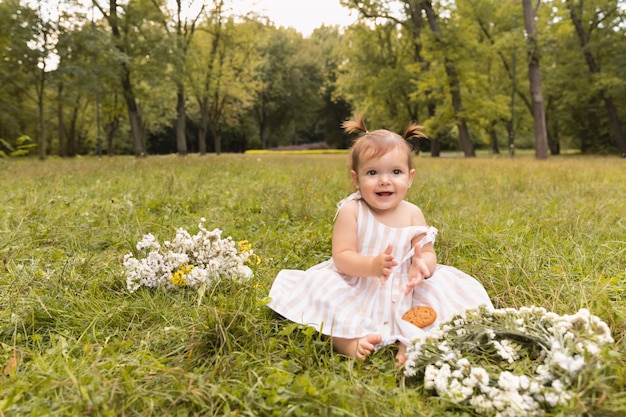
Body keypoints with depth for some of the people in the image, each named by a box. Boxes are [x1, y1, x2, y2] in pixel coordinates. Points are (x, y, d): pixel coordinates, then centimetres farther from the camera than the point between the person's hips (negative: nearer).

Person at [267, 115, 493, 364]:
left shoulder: (412, 214, -3)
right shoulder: (351, 211, -12)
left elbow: (428, 254, -3)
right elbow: (341, 257, -17)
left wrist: (422, 265, -29)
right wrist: (372, 266, -37)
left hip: (401, 294, 3)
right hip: (356, 291, -3)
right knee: (323, 292, -27)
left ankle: (411, 342, -27)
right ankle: (348, 341, -33)